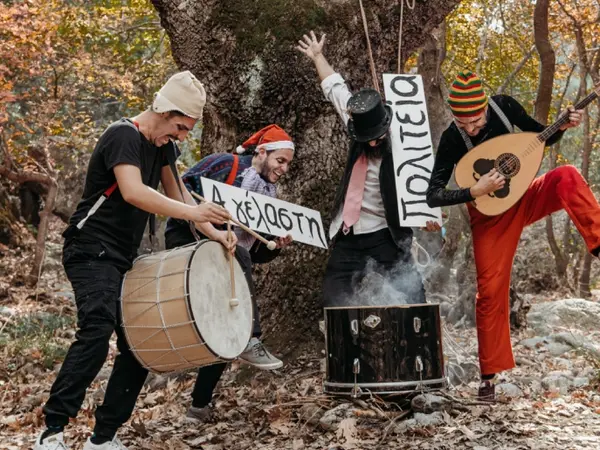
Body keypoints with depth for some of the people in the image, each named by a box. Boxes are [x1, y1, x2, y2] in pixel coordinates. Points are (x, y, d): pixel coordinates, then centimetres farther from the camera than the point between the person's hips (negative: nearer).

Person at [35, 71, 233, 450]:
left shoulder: (163, 144, 10)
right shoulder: (123, 136, -17)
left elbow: (176, 192, 17)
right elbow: (132, 192, -33)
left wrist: (213, 232, 3)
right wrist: (192, 213, -40)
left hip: (124, 258, 9)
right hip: (92, 251, -9)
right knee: (97, 330, -27)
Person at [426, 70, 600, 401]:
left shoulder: (503, 106, -11)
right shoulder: (451, 139, -20)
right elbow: (433, 196, -22)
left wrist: (564, 126, -17)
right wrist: (476, 191, -33)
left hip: (525, 199, 3)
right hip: (490, 215, -2)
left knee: (567, 178, -28)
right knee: (490, 291, -1)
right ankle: (489, 374, 14)